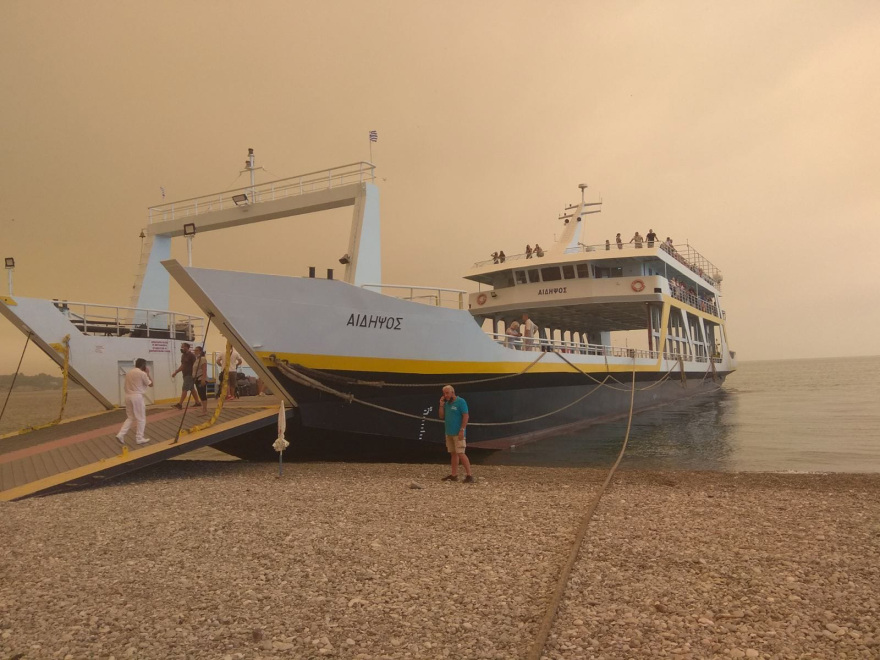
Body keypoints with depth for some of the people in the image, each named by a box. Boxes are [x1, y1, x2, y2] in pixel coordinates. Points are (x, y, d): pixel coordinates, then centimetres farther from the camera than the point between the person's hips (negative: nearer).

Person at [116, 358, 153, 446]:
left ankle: (121, 435, 6)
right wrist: (148, 374, 8)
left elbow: (125, 387, 15)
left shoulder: (129, 373, 13)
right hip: (137, 397, -7)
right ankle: (139, 438, 9)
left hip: (128, 396, 7)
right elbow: (151, 384, 1)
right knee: (141, 418, 5)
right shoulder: (142, 373, -9)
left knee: (130, 417, 18)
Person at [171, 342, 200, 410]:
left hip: (190, 375, -9)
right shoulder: (183, 355, 13)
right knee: (192, 389, 12)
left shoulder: (191, 355, -12)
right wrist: (176, 372, 14)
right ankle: (197, 402, 19)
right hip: (185, 374, 9)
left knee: (184, 389, -11)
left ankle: (179, 404, -13)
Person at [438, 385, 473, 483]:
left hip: (458, 433, -7)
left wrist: (462, 430, -19)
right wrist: (441, 405, 1)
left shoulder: (460, 402, -8)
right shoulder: (446, 403, 14)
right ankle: (454, 475, 14)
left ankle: (469, 475, -9)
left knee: (460, 453, -12)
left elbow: (466, 416, -13)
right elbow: (442, 417, 12)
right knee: (453, 453, 10)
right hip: (449, 433, 7)